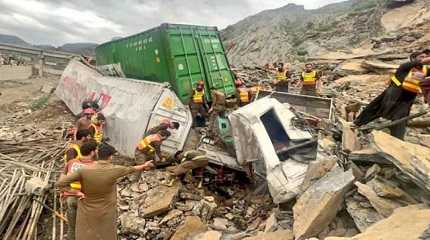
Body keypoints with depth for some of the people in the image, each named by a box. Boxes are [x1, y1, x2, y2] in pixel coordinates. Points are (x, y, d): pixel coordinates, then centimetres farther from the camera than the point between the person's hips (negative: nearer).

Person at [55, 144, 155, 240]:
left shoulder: (84, 170, -22)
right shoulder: (114, 170, -22)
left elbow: (59, 184, -22)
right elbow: (131, 169, -3)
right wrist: (144, 166, 16)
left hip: (87, 213, 1)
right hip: (106, 213, -1)